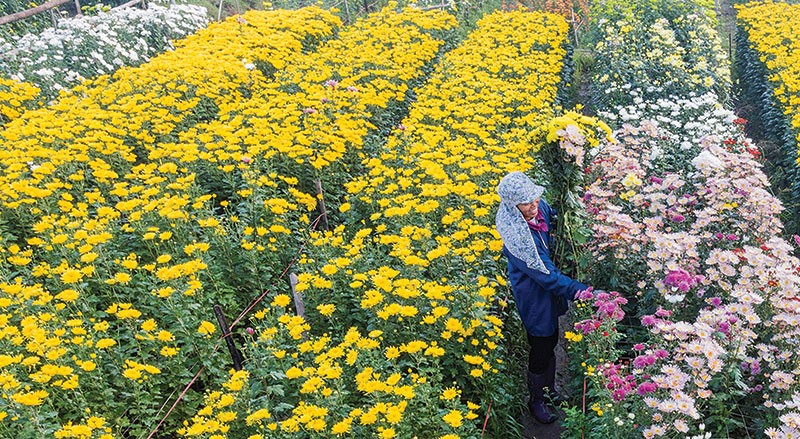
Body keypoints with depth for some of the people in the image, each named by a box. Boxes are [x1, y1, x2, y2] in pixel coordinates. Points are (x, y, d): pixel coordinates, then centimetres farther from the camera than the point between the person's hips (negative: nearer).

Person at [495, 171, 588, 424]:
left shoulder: (540, 207, -14)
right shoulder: (516, 235, -35)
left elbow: (555, 218, 13)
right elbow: (547, 276, -31)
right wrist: (584, 292, -28)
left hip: (550, 291, 7)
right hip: (534, 298, -7)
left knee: (551, 340, 25)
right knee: (541, 349, 12)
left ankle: (550, 390, 49)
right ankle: (536, 401, 39)